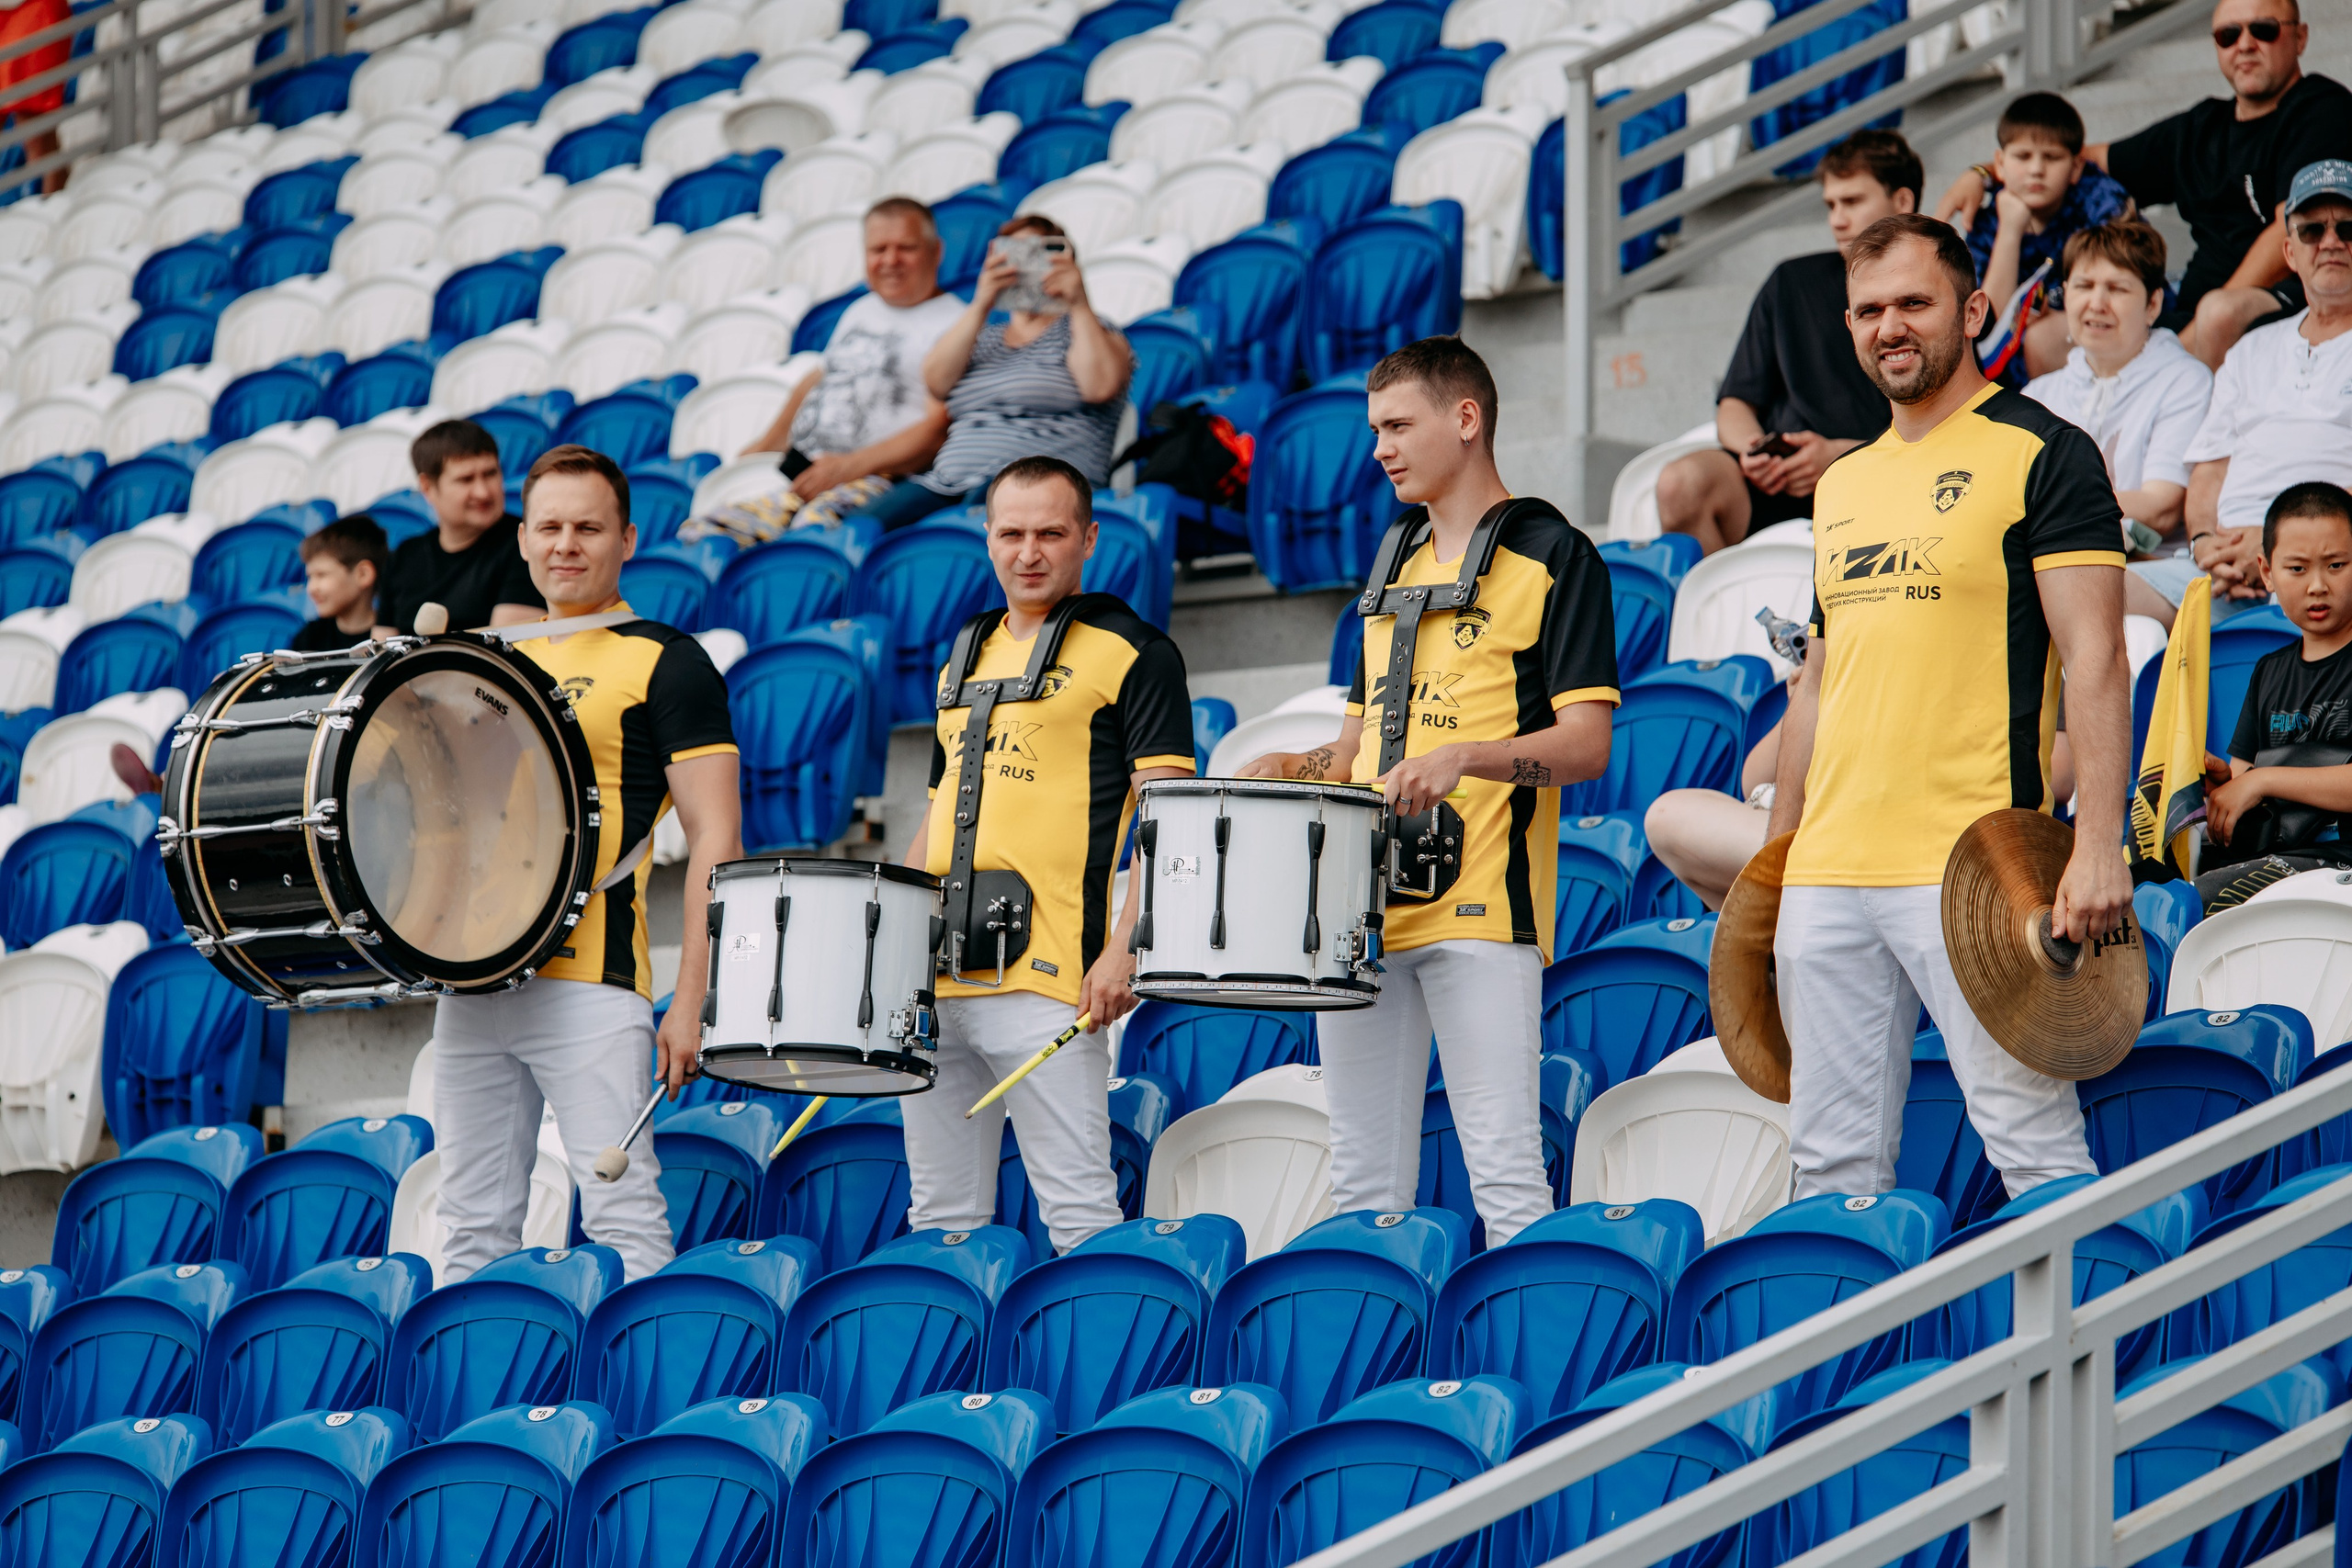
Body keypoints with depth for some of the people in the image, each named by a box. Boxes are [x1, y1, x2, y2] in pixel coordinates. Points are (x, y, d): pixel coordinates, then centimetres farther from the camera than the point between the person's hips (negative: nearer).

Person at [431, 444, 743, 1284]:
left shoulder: (666, 662, 0)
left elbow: (715, 841, -6)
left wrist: (692, 1001, -14)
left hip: (589, 984, -6)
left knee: (620, 1212, -10)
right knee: (475, 1223, 7)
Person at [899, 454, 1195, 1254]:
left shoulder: (1131, 652, 1)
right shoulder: (964, 660, 22)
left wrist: (1125, 948, -18)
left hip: (1047, 978, -7)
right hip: (935, 979, 7)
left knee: (1078, 1213, -9)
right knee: (940, 1217, 8)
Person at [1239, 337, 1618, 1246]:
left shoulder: (1551, 556, -1)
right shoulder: (1395, 560, 21)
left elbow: (1586, 743, -9)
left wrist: (1467, 757, -25)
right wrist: (1297, 769, 5)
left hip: (1484, 906, -7)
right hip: (1365, 907, 7)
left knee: (1504, 1172, -11)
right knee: (1364, 1180, 7)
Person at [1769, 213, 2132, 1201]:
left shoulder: (2041, 455, -1)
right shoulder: (1843, 483, 20)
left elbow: (2094, 659, -9)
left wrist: (2098, 845, -19)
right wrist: (1773, 863, 20)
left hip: (1972, 868, -7)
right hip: (1827, 875, 7)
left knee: (2033, 1143, -9)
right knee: (1831, 1160, 5)